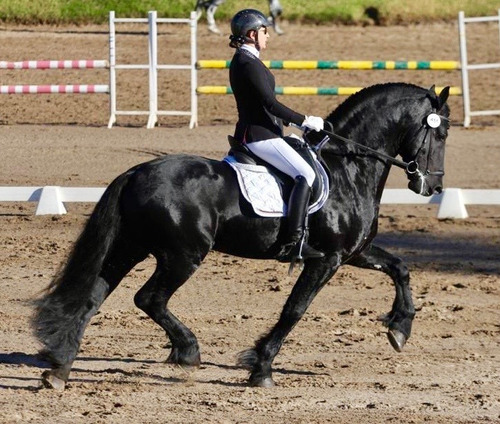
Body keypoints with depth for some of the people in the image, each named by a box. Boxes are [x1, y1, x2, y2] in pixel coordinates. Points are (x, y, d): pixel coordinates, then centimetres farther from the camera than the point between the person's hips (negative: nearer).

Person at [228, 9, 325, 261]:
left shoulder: (244, 61, 17)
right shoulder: (248, 64, -15)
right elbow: (270, 103, -21)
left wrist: (295, 122, 20)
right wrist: (305, 121, -15)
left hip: (255, 132, 11)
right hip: (259, 136, -11)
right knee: (305, 174, -20)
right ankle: (293, 242, -29)